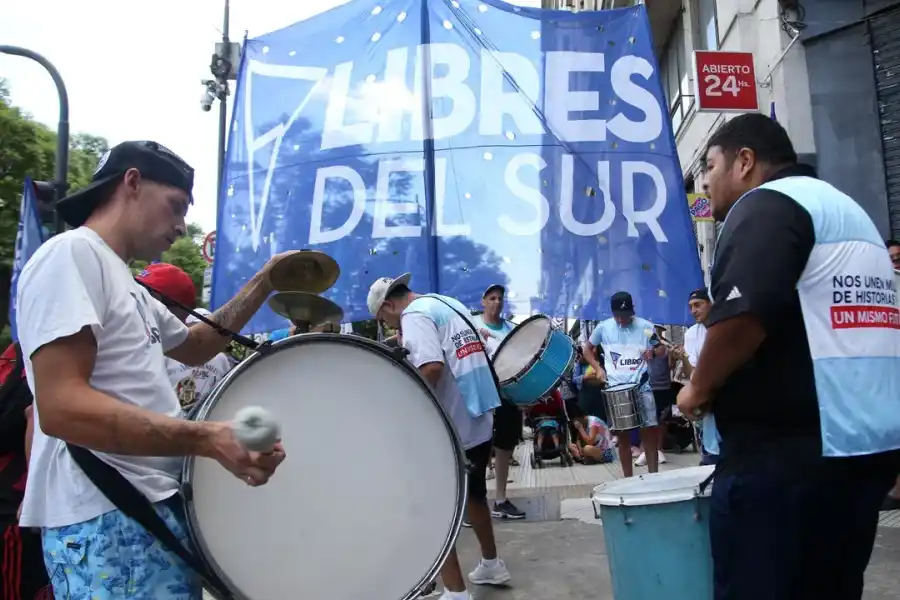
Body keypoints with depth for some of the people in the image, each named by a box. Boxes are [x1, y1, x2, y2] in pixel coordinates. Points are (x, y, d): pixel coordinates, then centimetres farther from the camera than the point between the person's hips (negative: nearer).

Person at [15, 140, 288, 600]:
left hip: (155, 506, 10)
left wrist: (264, 282, 16)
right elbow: (62, 407, -25)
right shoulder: (71, 254, -15)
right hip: (108, 519, -10)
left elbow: (194, 347, 26)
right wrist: (207, 438, -32)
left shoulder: (129, 285, 16)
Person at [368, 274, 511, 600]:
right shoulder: (451, 304, 14)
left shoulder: (415, 315, -13)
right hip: (480, 422, 9)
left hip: (448, 431, -9)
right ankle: (491, 565, 42)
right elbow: (478, 356, 19)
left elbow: (432, 367, -28)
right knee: (473, 493, 26)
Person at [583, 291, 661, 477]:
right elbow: (587, 349, 14)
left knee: (650, 432, 0)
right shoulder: (603, 327, 0)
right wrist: (598, 368, 0)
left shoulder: (645, 326, -3)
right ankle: (628, 479, 17)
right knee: (622, 436, 7)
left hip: (641, 386, -1)